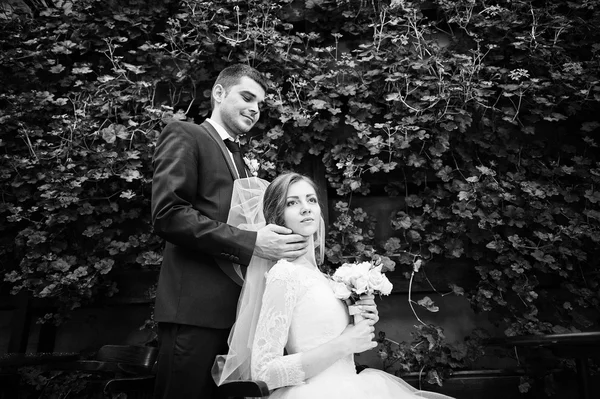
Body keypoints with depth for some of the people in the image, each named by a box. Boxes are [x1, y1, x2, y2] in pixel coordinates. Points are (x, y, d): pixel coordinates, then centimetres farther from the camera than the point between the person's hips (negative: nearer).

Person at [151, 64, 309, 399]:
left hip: (236, 309, 8)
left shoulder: (240, 162, 24)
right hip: (195, 307, -7)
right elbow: (168, 215, -15)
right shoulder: (184, 136, -1)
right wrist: (250, 243, -20)